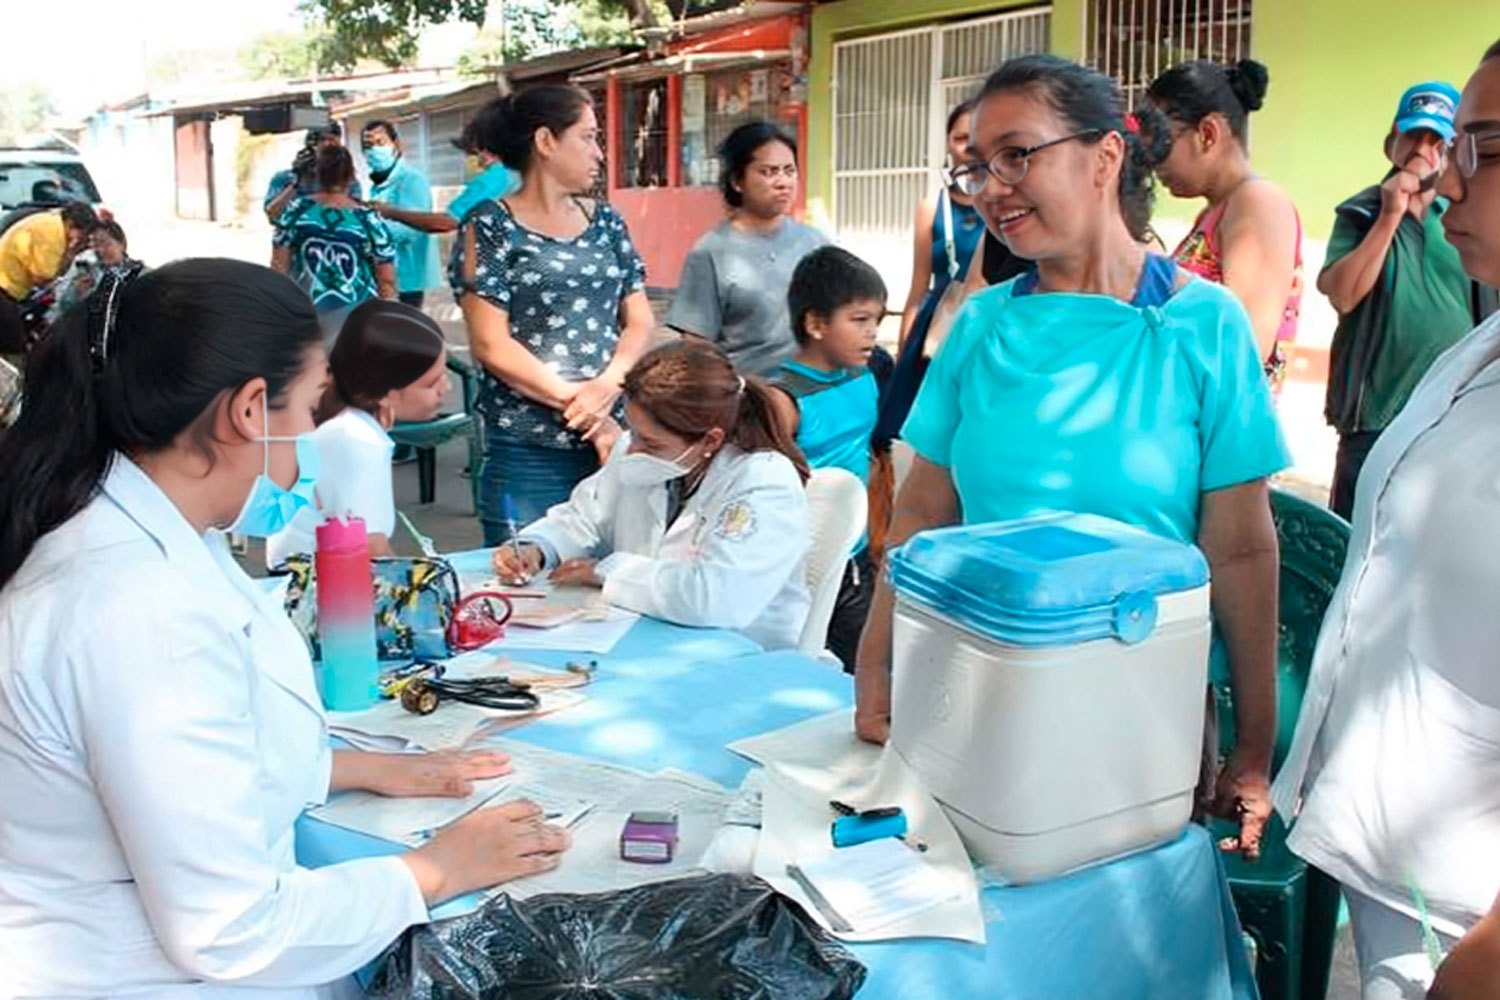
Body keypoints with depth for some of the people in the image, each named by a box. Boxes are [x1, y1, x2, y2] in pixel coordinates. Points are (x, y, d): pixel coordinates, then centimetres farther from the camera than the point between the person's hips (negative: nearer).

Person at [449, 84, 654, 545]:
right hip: (528, 451, -4)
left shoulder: (605, 222, 13)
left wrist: (609, 383, -11)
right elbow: (492, 346, -9)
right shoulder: (490, 227, -2)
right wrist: (581, 407, -11)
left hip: (613, 438, 5)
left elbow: (640, 321, 9)